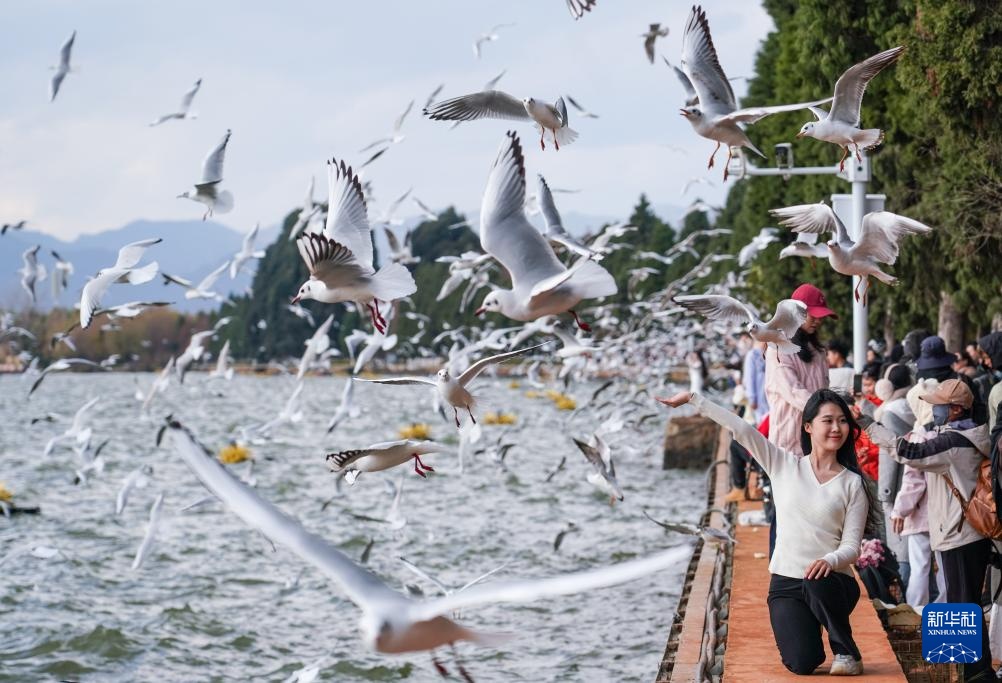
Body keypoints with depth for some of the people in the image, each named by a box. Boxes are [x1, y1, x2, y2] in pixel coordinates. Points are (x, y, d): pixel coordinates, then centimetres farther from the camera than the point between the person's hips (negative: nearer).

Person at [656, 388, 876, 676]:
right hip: (785, 582, 1)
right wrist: (692, 398, -9)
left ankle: (846, 652, -10)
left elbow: (852, 545, -4)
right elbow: (741, 429, -3)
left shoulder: (852, 483, 2)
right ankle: (808, 634, 20)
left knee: (818, 584, -39)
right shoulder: (784, 464, 5)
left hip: (831, 581, -1)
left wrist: (830, 560, -27)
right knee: (802, 663, -21)